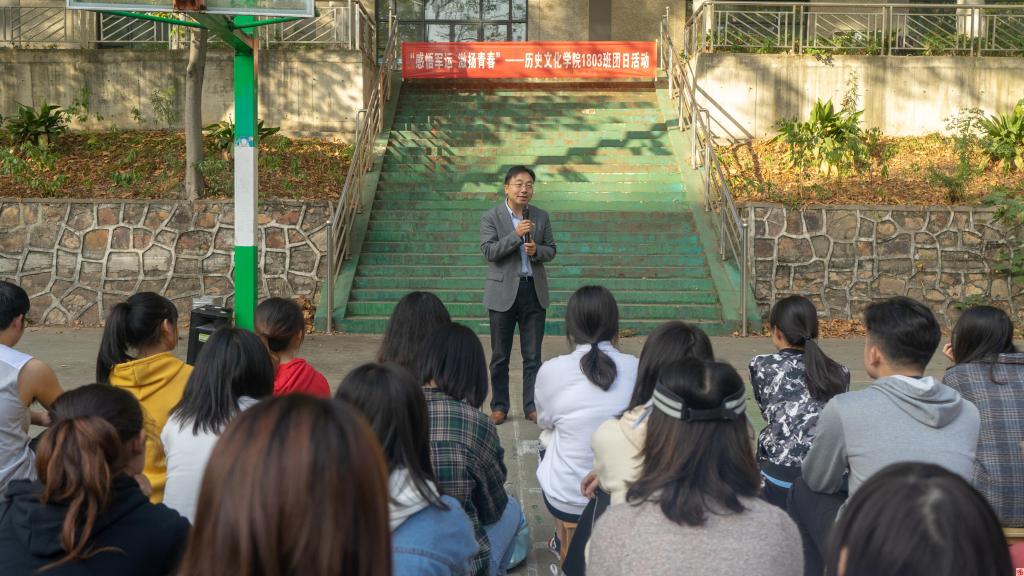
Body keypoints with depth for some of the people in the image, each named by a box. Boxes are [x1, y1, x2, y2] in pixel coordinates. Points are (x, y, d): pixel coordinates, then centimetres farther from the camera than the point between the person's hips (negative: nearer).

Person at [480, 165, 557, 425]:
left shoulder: (541, 216, 7)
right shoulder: (490, 217, -3)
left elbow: (551, 250, 9)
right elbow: (489, 251, -13)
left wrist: (537, 250, -13)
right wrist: (516, 234, -23)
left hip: (534, 290, 3)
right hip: (504, 291, -3)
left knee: (533, 355, 6)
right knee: (500, 355, 5)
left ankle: (532, 406, 14)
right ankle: (499, 406, 15)